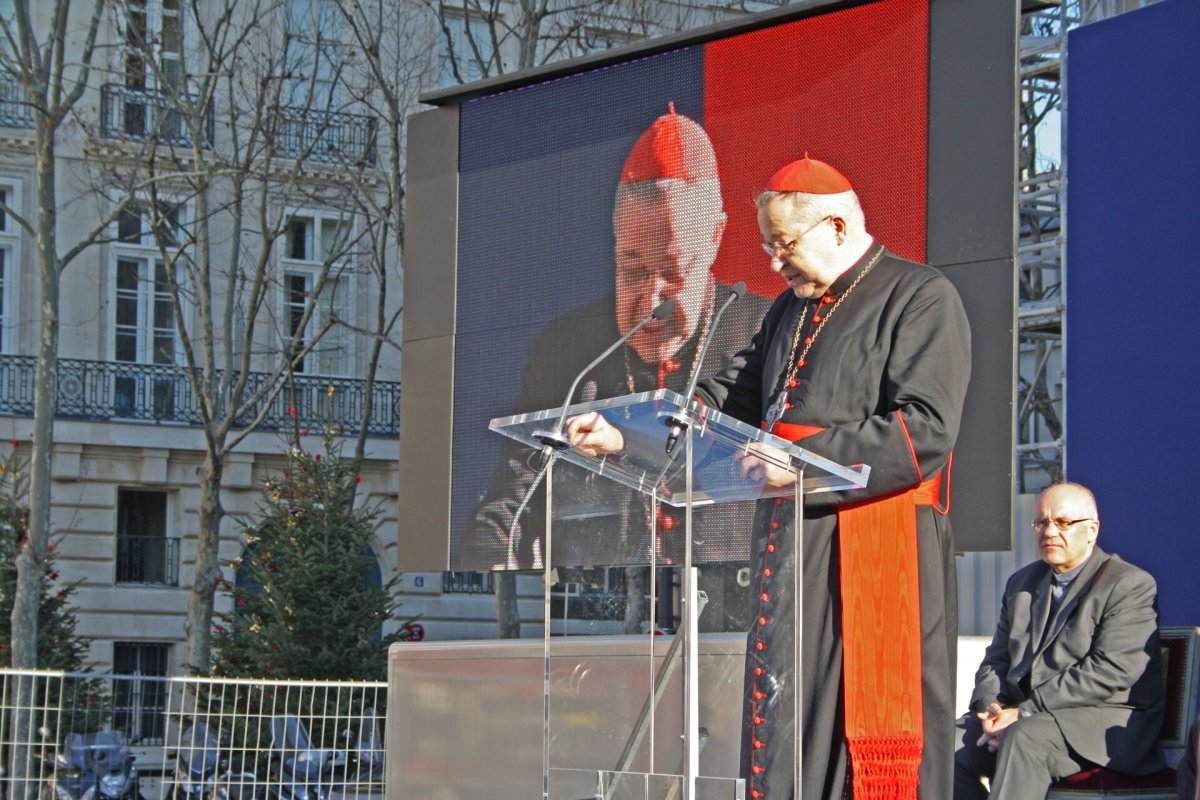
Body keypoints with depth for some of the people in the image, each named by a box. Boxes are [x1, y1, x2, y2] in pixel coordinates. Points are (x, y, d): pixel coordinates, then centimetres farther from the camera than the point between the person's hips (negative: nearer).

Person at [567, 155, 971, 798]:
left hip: (877, 552, -8)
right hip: (789, 543, 8)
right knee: (785, 730, 5)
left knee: (871, 727, -8)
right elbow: (729, 400, 22)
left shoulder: (920, 299, -5)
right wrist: (626, 434, 8)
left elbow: (925, 430, -16)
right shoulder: (790, 311, 22)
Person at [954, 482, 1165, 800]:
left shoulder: (1131, 585, -4)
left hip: (1108, 722, -6)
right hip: (1026, 715, 7)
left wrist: (1025, 713, -18)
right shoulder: (1022, 583, 20)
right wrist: (990, 707, -6)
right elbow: (996, 660, 19)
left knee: (1024, 737, -35)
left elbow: (1109, 672, -15)